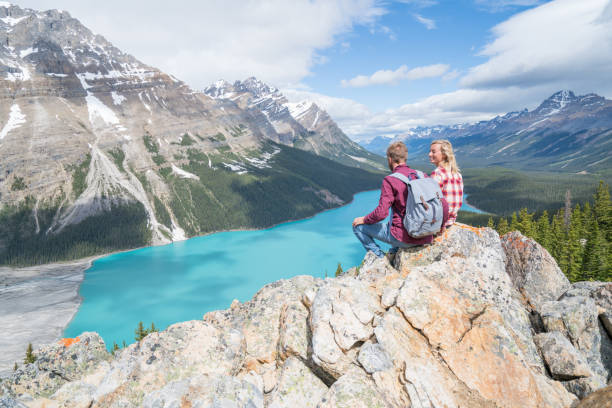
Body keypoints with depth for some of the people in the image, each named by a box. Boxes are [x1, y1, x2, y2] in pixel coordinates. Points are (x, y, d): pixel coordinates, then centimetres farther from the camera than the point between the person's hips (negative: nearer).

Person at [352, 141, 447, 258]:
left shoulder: (390, 180, -13)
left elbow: (381, 213, -20)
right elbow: (443, 206, 2)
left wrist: (364, 220, -1)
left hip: (404, 237, -6)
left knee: (358, 226, 10)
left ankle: (382, 260, 10)